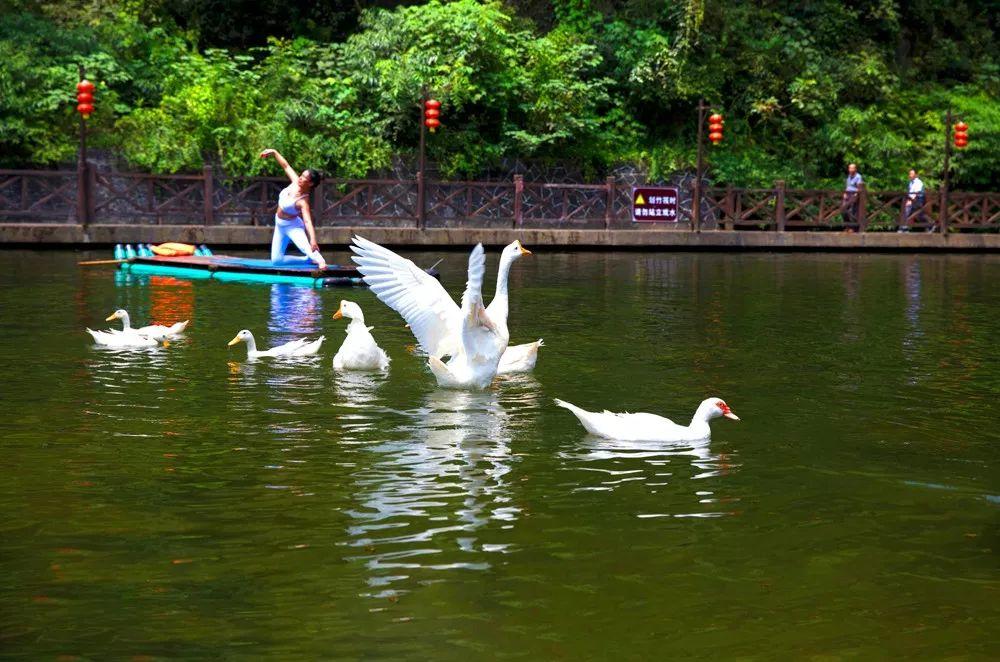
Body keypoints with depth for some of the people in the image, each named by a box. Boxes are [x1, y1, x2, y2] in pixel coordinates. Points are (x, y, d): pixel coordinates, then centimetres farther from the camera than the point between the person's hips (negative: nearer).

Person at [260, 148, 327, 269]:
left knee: (305, 246, -39)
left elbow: (308, 221, -42)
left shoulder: (303, 202, -29)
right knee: (276, 260, 7)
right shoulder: (295, 182, -11)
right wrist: (273, 152, 3)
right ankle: (308, 259, 14)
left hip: (292, 227, -8)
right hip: (280, 225, 8)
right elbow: (286, 166, 3)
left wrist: (313, 240, -56)